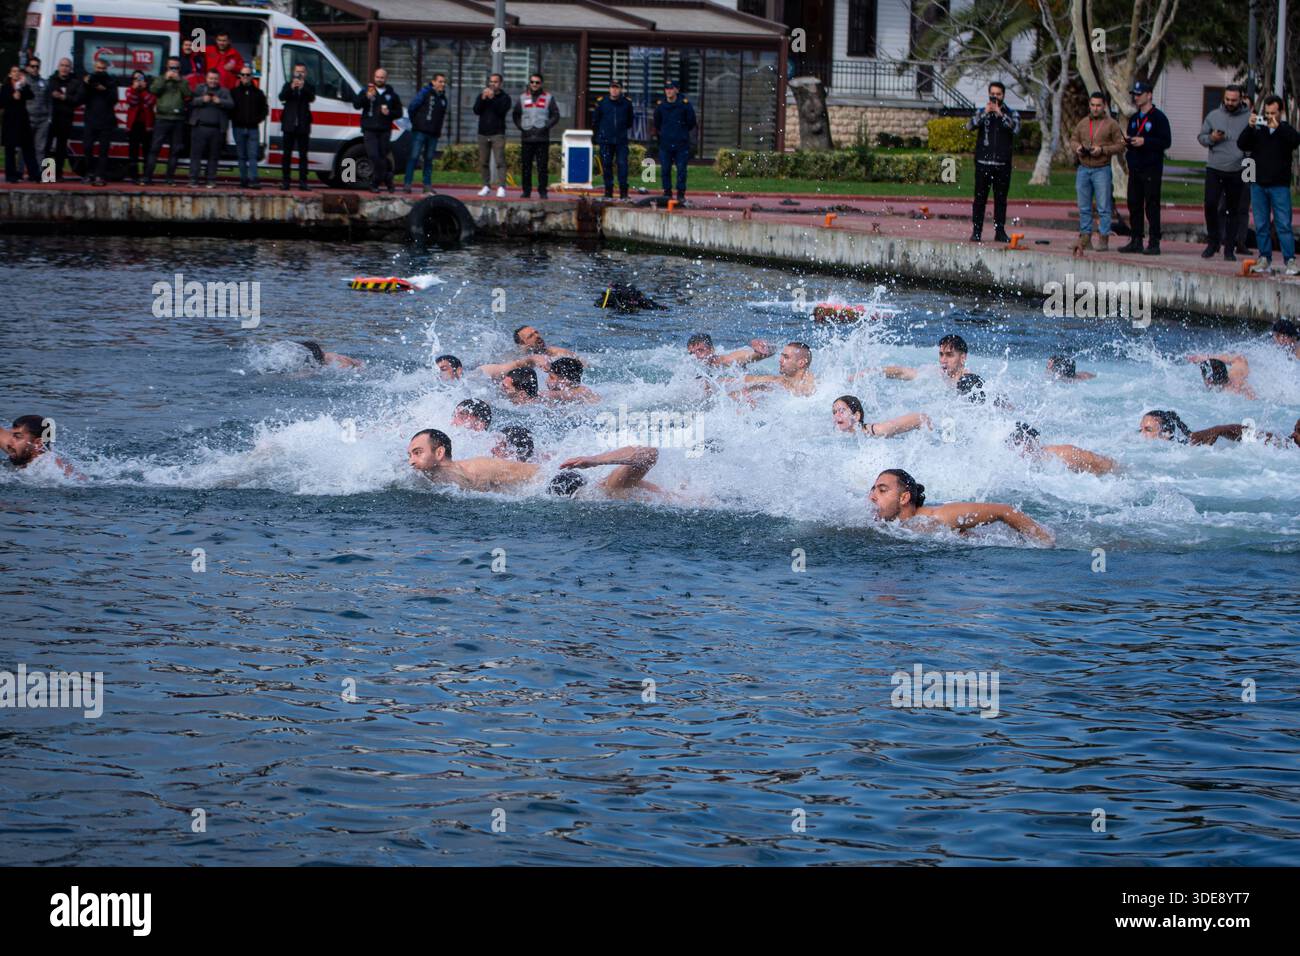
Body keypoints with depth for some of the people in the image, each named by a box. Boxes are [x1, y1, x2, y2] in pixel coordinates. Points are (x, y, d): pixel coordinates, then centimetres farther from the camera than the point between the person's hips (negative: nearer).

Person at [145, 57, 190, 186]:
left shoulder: (183, 82, 14)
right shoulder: (160, 79, 12)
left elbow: (189, 94, -2)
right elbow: (153, 90, -7)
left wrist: (179, 80, -6)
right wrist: (166, 79, -10)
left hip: (178, 120, 2)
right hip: (162, 118, -2)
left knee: (175, 150, 3)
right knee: (155, 148, -7)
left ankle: (170, 178, 10)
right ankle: (148, 177, -7)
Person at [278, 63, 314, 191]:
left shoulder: (308, 87, 7)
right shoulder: (288, 85, 8)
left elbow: (312, 98, -13)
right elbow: (282, 97, -10)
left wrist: (303, 87, -28)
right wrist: (291, 87, -26)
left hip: (303, 126, 0)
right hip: (289, 125, 0)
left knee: (303, 155, 0)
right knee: (286, 154, 2)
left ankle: (303, 182, 0)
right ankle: (285, 181, 4)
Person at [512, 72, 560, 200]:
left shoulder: (549, 98, 5)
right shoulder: (523, 97, 11)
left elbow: (555, 116, 4)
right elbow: (515, 115, 16)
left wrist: (546, 127, -8)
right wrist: (521, 127, 1)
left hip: (542, 138, -2)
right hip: (526, 137, 2)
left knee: (542, 166, -4)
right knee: (526, 166, 2)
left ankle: (542, 191, 0)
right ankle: (526, 190, 7)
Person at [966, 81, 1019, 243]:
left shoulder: (1011, 114, 8)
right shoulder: (982, 112, 10)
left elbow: (1016, 129, -11)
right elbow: (970, 126, -7)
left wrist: (1000, 114, -16)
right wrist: (985, 113, -17)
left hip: (1003, 164, 0)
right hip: (983, 162, 0)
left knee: (1001, 199, 3)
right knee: (980, 198, -2)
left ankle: (1000, 231, 8)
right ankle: (976, 231, 0)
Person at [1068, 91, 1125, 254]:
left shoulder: (1111, 124, -1)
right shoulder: (1082, 123, 14)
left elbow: (1120, 146, -4)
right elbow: (1073, 140, 19)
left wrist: (1102, 150, -16)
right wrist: (1076, 148, -3)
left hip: (1102, 169, -5)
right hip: (1083, 169, 5)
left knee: (1103, 207, -5)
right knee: (1084, 207, 6)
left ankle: (1103, 238, -3)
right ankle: (1085, 238, 10)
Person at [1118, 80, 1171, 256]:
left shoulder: (1158, 117, -5)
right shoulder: (1134, 119, 18)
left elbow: (1166, 141, -12)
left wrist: (1144, 141, -18)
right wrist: (1127, 141, 3)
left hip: (1152, 169, -7)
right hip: (1135, 168, 7)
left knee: (1152, 206, -7)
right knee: (1134, 205, 7)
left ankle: (1154, 243, -6)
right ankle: (1136, 241, 12)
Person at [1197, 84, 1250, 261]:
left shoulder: (1248, 118, 2)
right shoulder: (1213, 115, 8)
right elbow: (1200, 137, 12)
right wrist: (1211, 138, -7)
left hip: (1236, 172, -1)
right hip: (1214, 169, 1)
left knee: (1233, 210, 5)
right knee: (1210, 204, -9)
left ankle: (1229, 248, 12)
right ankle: (1213, 242, 9)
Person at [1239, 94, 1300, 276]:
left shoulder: (1285, 130, 4)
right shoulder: (1257, 130, 8)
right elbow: (1242, 145, -3)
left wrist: (1277, 127, -25)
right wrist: (1250, 127, -17)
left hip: (1279, 185, -3)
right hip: (1258, 184, 3)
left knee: (1284, 225, -7)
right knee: (1261, 225, 6)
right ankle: (1265, 260, 12)